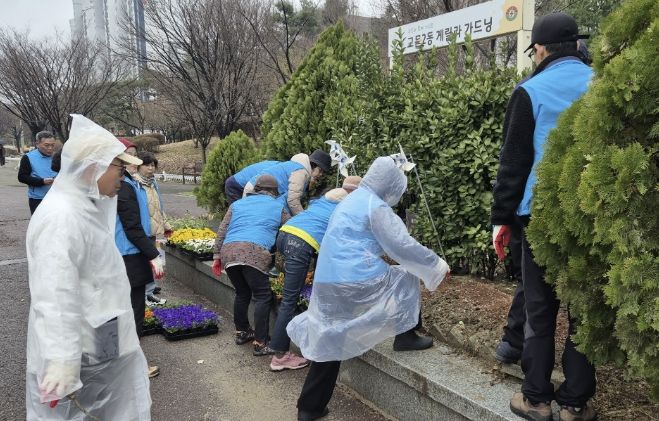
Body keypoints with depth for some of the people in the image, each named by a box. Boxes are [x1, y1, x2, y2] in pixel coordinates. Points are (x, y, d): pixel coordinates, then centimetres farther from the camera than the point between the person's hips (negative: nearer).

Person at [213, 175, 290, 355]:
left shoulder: (238, 204, 29)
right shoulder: (278, 206, 21)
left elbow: (222, 231, 22)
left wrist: (217, 256, 22)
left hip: (228, 251, 5)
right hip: (254, 252, -5)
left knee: (242, 293, 22)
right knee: (263, 297, 3)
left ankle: (241, 332, 34)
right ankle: (260, 343, 2)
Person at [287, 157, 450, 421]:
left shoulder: (351, 200, 21)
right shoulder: (375, 206, -8)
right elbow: (403, 246, -10)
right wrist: (438, 266, 3)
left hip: (327, 283, 8)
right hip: (356, 283, -8)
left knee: (328, 341, 14)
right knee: (406, 279, 14)